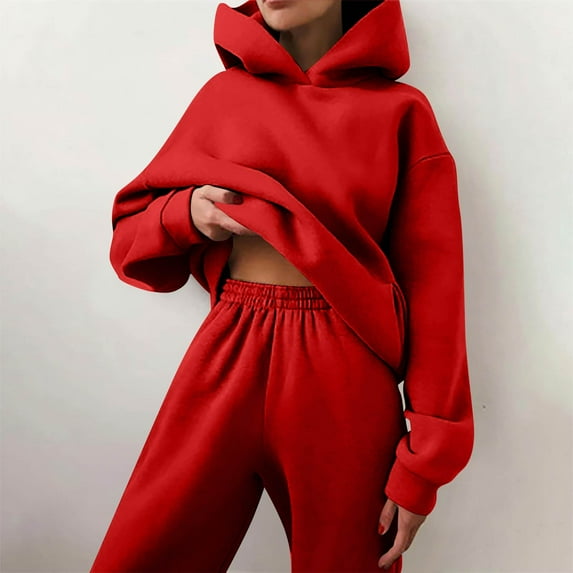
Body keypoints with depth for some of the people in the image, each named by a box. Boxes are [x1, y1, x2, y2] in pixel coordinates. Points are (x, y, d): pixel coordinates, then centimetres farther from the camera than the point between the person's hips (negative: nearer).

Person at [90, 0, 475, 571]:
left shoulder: (401, 110, 1)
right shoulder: (225, 92, 9)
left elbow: (431, 283, -2)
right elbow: (131, 232, 15)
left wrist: (424, 466, -6)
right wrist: (187, 212, -9)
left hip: (344, 380, -1)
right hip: (225, 360, 2)